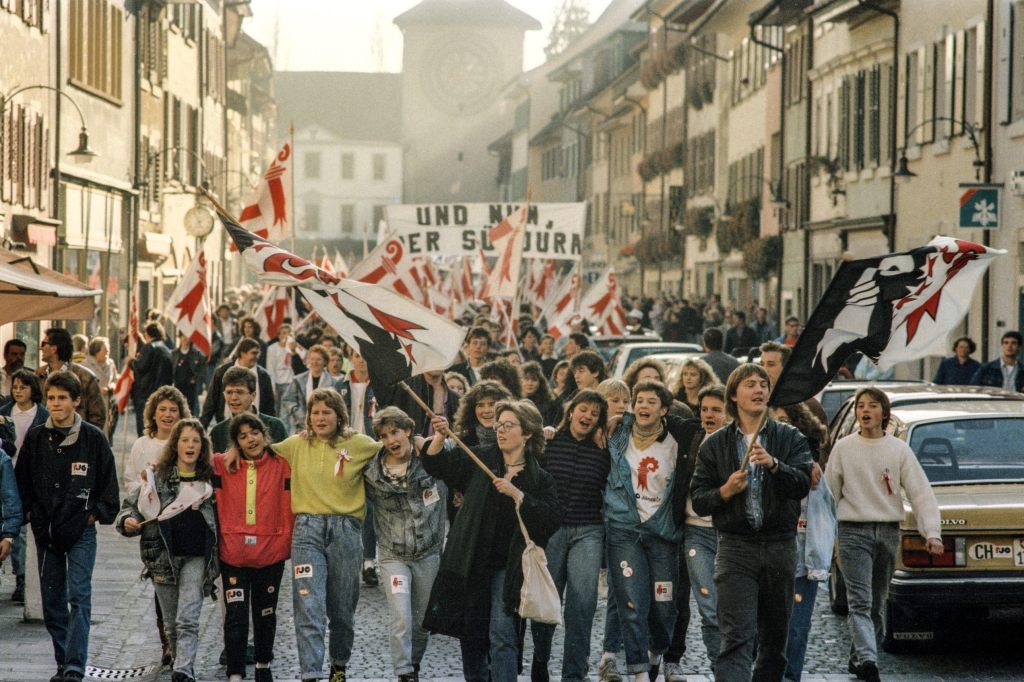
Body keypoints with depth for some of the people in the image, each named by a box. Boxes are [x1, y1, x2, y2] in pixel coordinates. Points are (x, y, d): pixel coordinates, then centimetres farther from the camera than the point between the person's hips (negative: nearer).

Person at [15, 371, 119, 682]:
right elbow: (21, 482, 11)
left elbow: (108, 485, 3)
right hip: (45, 531, 3)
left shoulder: (93, 438, -3)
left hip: (81, 531, -3)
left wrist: (95, 514, -4)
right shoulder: (35, 438, 4)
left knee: (79, 596, -13)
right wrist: (31, 514, 3)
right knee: (53, 601, 8)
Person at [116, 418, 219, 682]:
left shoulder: (210, 479, 8)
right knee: (171, 623, 9)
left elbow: (220, 516, 15)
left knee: (188, 618, -16)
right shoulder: (157, 477, 5)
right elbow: (131, 505, 7)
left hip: (197, 556, -1)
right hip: (163, 556, 1)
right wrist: (128, 521, -14)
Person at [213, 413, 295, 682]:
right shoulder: (222, 465, 1)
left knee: (265, 613, 15)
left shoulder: (280, 466, 1)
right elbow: (218, 507, 2)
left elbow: (287, 508, 1)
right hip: (233, 554, -1)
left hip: (270, 553, 1)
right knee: (235, 615, -6)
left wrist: (285, 543, -6)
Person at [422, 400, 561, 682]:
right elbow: (437, 464, 0)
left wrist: (516, 493, -22)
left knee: (501, 635, -12)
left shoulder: (540, 479, -2)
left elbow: (552, 520, -14)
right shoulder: (480, 459, 4)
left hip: (508, 567, -3)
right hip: (471, 563, 3)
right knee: (471, 633, 13)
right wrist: (440, 437, -20)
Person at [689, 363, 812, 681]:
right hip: (735, 548, -1)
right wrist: (725, 491, -12)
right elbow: (698, 501, 8)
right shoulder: (714, 444, 9)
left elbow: (803, 484, -8)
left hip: (780, 546, 1)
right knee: (736, 639, -12)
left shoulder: (790, 438, 7)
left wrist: (774, 464, -25)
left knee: (775, 640, 9)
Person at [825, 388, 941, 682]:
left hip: (888, 533, 2)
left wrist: (932, 532, -9)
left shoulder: (899, 449, 4)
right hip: (853, 532, -2)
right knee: (860, 601, -16)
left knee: (877, 602, 11)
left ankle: (858, 657, 26)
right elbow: (830, 492, 9)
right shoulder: (843, 448, 4)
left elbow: (921, 492, 1)